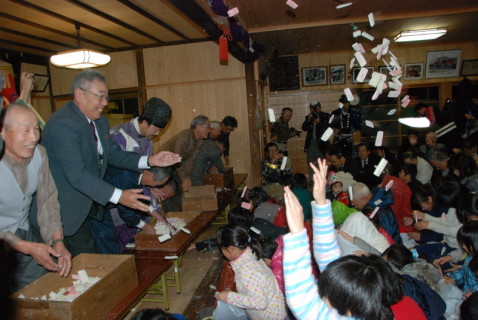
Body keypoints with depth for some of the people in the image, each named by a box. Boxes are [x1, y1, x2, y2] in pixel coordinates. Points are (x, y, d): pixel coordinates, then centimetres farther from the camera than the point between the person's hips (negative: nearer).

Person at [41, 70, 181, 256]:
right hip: (67, 209, -8)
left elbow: (113, 154, 10)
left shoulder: (101, 122, 6)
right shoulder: (63, 124, -23)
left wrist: (149, 161, -5)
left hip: (88, 204, 8)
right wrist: (118, 196, -34)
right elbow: (77, 174, -29)